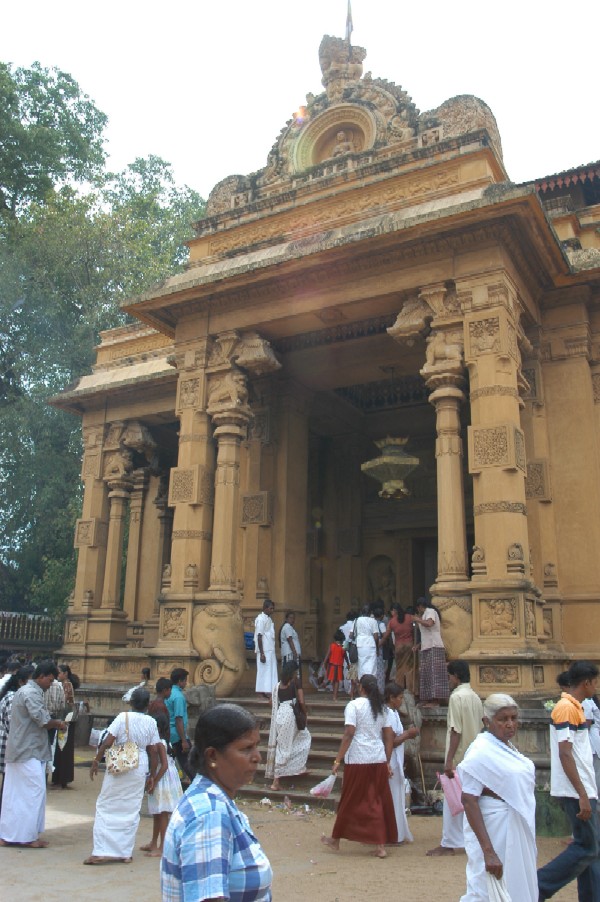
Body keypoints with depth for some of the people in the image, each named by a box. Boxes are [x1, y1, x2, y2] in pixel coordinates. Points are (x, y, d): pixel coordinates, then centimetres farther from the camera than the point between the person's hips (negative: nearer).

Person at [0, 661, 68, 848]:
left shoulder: (25, 691, 17)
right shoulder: (31, 693, -17)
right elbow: (43, 720, -22)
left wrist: (52, 723, 7)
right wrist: (58, 723, -4)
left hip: (20, 751, 10)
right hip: (28, 752, -10)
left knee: (16, 793, 12)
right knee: (34, 791, -5)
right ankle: (27, 836, 0)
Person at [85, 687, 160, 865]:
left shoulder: (123, 717, -8)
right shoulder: (151, 722, -1)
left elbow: (107, 742, -12)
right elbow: (153, 751, 1)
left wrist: (96, 761, 0)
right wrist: (152, 775, 10)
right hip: (140, 768, 3)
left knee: (106, 806, 8)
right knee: (131, 810, 12)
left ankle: (102, 852, 5)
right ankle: (125, 853, 17)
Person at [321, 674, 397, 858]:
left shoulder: (354, 705, -7)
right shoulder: (381, 708, 11)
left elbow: (349, 734, -15)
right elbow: (389, 736, 9)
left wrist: (337, 760, -13)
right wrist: (388, 762, 14)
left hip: (358, 760, -5)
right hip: (379, 760, 5)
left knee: (350, 800, 7)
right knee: (379, 801, 11)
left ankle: (336, 839, 23)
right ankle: (380, 845, 11)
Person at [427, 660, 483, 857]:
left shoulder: (457, 696, -14)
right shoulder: (476, 698, 10)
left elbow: (456, 731, -19)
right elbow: (479, 728, 14)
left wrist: (449, 760, -18)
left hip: (460, 757, -8)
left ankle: (451, 843, 4)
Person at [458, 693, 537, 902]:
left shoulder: (507, 747, 6)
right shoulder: (481, 751, -21)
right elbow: (468, 800, -25)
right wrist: (488, 851, -30)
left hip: (517, 830, 9)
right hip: (493, 832, -9)